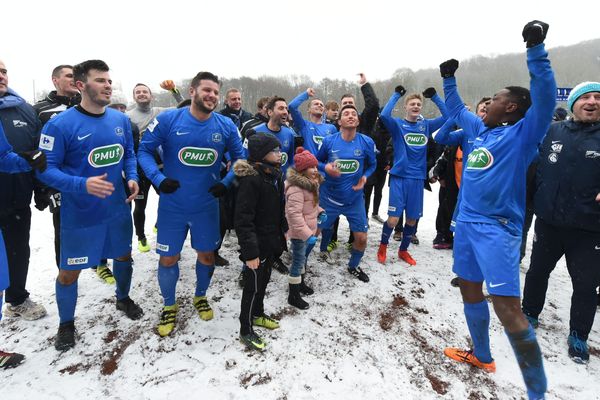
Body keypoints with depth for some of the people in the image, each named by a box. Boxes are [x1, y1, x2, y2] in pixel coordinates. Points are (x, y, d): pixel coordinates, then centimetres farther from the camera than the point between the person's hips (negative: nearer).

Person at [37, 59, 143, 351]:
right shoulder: (60, 124, -17)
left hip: (118, 209, 5)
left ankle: (123, 299, 49)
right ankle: (66, 323, 36)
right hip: (79, 215, -4)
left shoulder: (121, 119, -1)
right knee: (69, 272, 10)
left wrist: (132, 178, -8)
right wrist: (83, 184, -31)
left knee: (124, 256, 21)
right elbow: (45, 169, -16)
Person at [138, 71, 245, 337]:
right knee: (168, 258, 10)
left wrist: (226, 183, -8)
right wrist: (158, 179, -19)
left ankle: (200, 296, 44)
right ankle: (169, 306, 35)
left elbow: (240, 158, 6)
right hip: (172, 205, -1)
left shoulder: (226, 126, -5)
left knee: (207, 255, 16)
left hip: (207, 205, 2)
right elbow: (144, 150, -4)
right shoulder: (168, 120, -11)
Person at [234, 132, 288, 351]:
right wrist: (250, 251, -26)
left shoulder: (275, 174, 5)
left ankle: (257, 314, 44)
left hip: (272, 241, 9)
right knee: (254, 285, 4)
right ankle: (245, 330, 22)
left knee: (264, 279, 23)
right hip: (258, 244, -9)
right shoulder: (250, 180, -24)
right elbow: (243, 219, -26)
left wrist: (283, 229, 21)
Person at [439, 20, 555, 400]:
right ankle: (482, 356, 36)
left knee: (508, 308, -11)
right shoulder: (481, 130, 13)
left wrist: (536, 48, -25)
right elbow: (456, 110, 28)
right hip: (467, 222, 8)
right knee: (470, 290, 16)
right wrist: (449, 78, 28)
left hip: (497, 229, -8)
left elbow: (544, 98, -23)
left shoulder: (523, 134, -6)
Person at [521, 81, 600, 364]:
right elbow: (536, 165, 13)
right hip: (548, 220, 2)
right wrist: (539, 195, 3)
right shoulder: (553, 132, 2)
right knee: (537, 271, 16)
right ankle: (530, 314, 38)